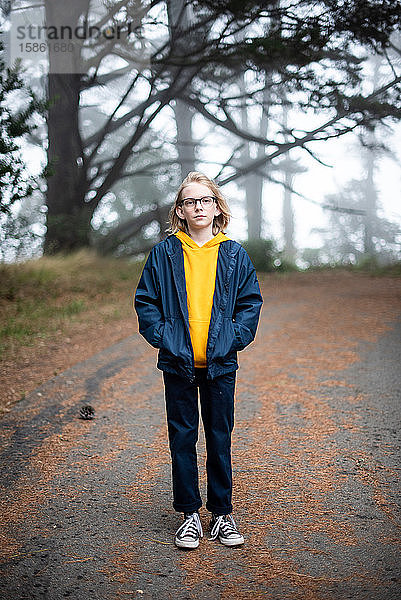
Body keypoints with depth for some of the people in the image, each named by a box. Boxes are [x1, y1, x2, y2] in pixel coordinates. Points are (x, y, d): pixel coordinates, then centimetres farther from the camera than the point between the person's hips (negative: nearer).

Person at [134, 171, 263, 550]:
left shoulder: (234, 255, 3)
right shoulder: (164, 253, 1)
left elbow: (250, 303, 5)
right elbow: (145, 302, 3)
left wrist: (233, 338, -6)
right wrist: (163, 337, -8)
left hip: (220, 363, 0)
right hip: (178, 363, 0)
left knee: (220, 438, 8)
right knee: (182, 439, 6)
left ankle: (222, 513, 20)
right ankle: (190, 514, 17)